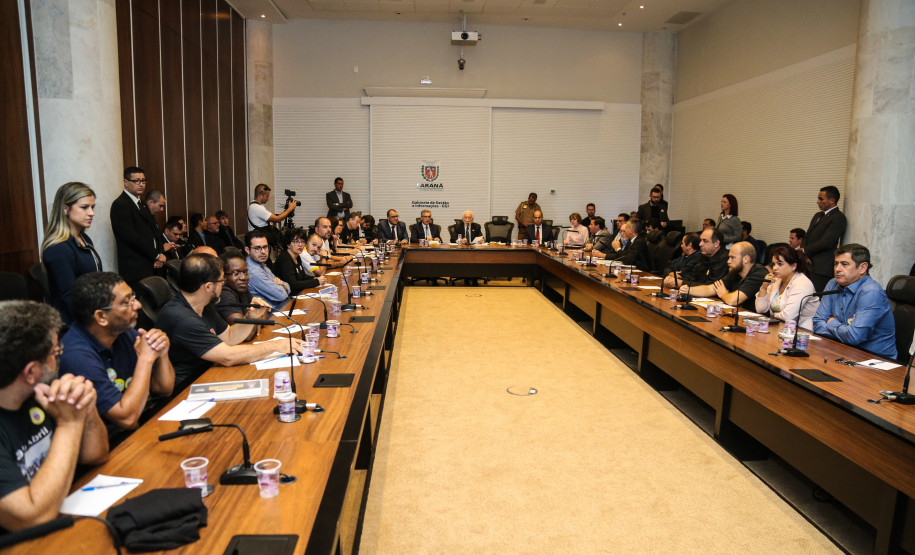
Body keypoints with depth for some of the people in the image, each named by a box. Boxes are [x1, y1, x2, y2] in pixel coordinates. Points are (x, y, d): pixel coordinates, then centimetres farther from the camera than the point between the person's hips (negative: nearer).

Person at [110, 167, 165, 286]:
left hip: (151, 266, 8)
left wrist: (160, 254, -1)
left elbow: (154, 231, 17)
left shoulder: (143, 205, 20)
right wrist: (157, 255, -9)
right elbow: (131, 237, -15)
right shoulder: (120, 205, -7)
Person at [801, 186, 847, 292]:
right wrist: (804, 255, 2)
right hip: (808, 265, 8)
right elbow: (807, 237, 19)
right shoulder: (818, 215, 21)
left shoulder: (838, 218, -8)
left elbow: (826, 242, -16)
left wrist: (804, 251, -6)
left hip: (822, 269, -8)